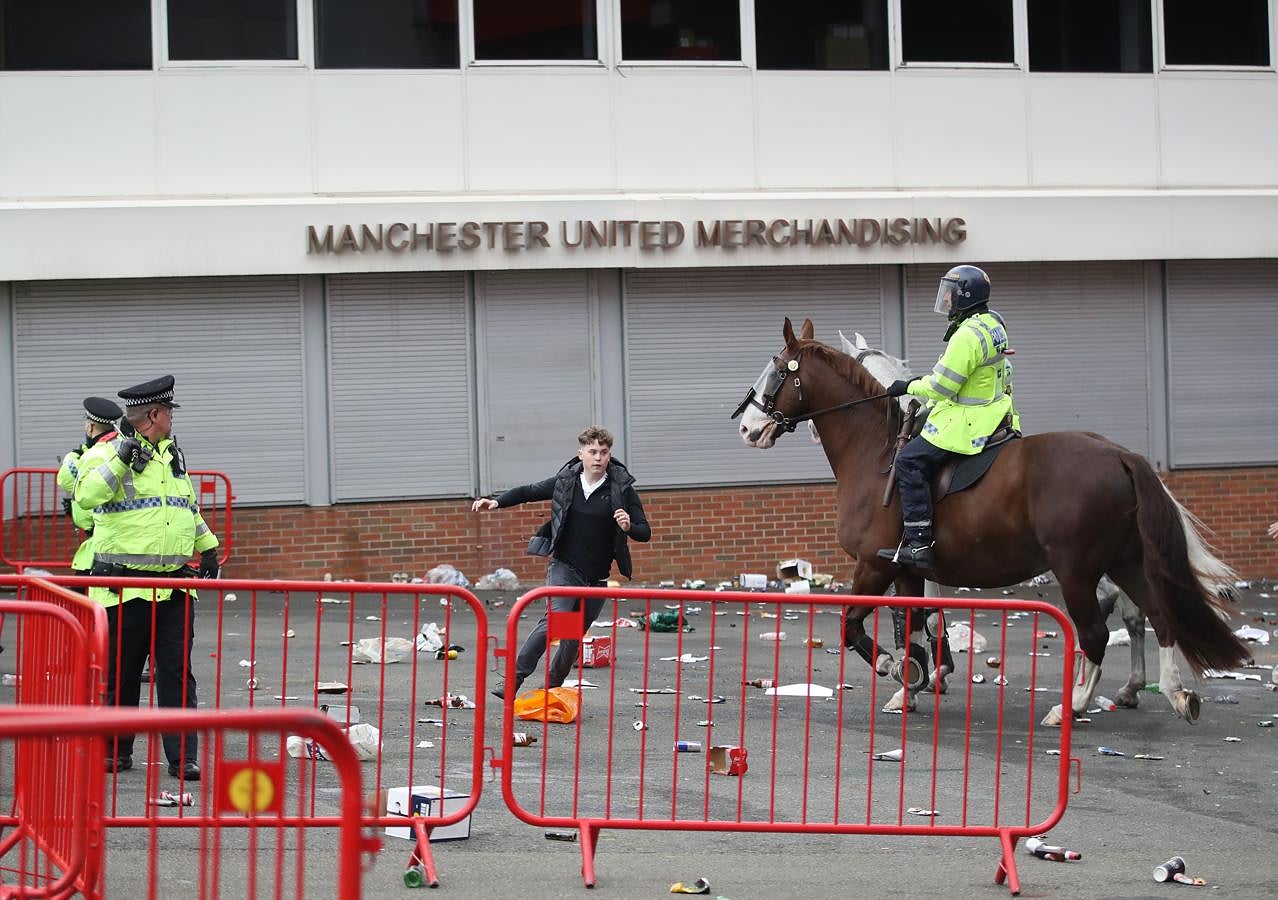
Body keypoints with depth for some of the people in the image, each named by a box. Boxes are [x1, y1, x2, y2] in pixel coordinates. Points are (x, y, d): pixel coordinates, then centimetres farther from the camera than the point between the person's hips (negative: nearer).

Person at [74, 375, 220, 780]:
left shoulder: (173, 454, 17)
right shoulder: (105, 454, -5)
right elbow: (87, 496, -23)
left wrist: (207, 546, 27)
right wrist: (123, 455, -27)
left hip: (175, 584, 5)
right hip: (125, 584, -5)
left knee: (178, 671, 1)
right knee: (119, 671, 5)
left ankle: (183, 757, 3)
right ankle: (115, 751, 18)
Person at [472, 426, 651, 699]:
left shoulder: (622, 488, -5)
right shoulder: (565, 481, -1)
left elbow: (645, 533, -2)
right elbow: (529, 492, 14)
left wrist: (629, 527, -24)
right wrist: (497, 502, 1)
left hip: (597, 577, 1)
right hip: (565, 567, -1)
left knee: (575, 636, 8)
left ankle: (551, 689, 24)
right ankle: (513, 681, -23)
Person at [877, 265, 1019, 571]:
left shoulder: (967, 335, -22)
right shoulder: (994, 325, 11)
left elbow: (941, 387, -22)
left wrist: (909, 386, -4)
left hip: (966, 424, -11)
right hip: (992, 413, 11)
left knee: (909, 462, -10)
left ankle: (919, 544, -16)